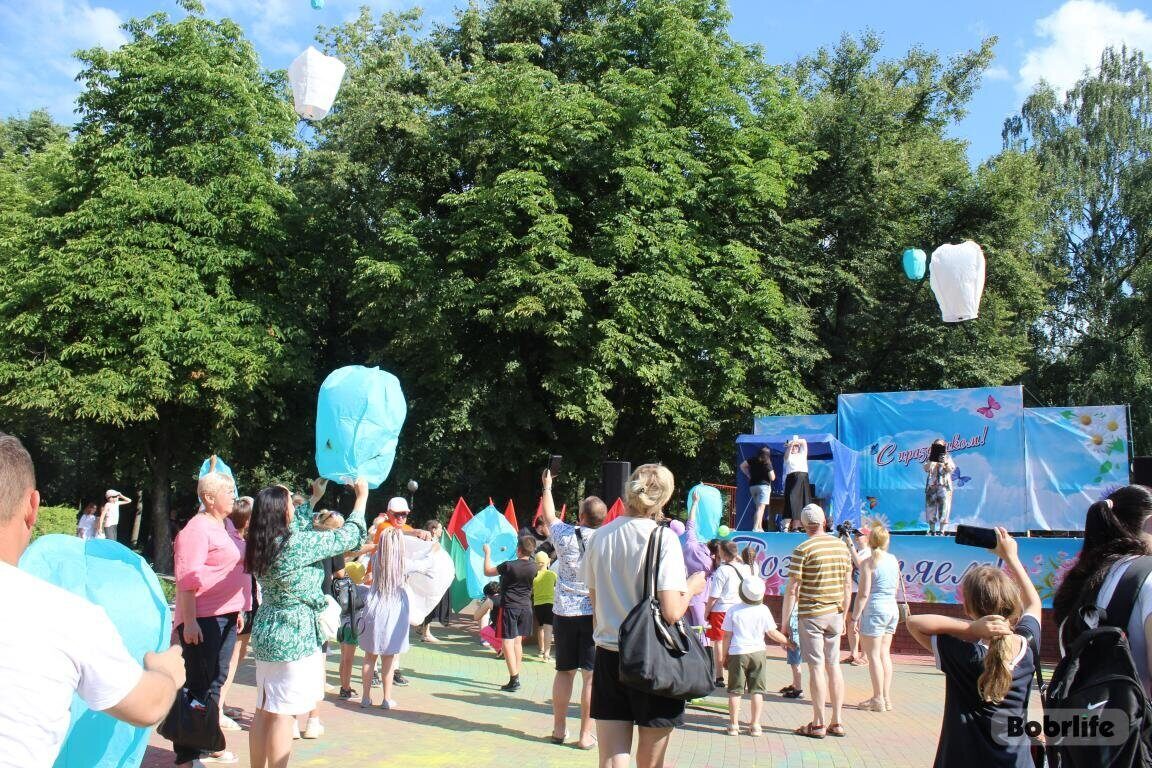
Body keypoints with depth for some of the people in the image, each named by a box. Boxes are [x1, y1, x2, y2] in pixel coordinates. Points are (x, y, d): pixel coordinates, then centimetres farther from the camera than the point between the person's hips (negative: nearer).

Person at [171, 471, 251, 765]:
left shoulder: (227, 525, 14)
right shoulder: (197, 529, -14)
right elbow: (187, 578, -18)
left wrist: (238, 610, 21)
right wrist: (189, 622, -22)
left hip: (226, 615, 9)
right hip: (203, 619, -9)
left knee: (217, 680, 16)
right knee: (199, 685, -1)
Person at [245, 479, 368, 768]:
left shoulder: (262, 544, 2)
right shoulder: (297, 544, -19)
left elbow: (295, 526, 23)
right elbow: (345, 538, -10)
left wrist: (315, 497, 32)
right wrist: (362, 498, 2)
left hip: (267, 632, 8)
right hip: (294, 636, -8)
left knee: (264, 711, 15)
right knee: (283, 714, -2)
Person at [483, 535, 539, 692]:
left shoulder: (509, 566, -17)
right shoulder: (534, 567, -4)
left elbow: (487, 572, -4)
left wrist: (487, 553, 7)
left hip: (509, 607, -5)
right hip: (526, 607, 5)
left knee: (507, 642, -5)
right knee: (518, 641, 16)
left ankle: (514, 680, -13)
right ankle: (516, 676, 20)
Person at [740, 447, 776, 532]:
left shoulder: (753, 460, 6)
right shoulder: (767, 463, -7)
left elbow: (742, 466, 14)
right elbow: (772, 478, -8)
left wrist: (748, 474, 15)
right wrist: (772, 472, 12)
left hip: (752, 485, 6)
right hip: (763, 485, -6)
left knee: (758, 507, 18)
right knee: (761, 508, -11)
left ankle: (760, 528, 19)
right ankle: (755, 528, -23)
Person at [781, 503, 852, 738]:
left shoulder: (803, 549, -11)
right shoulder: (842, 547, 5)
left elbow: (792, 589, -12)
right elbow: (847, 587, 11)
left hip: (811, 615, -5)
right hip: (835, 613, 5)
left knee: (816, 666, -1)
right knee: (833, 665, 11)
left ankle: (818, 725, 4)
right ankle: (837, 723, 16)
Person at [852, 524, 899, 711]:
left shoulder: (869, 562, -12)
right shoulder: (894, 560, 7)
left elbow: (863, 593, -15)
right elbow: (896, 587, 15)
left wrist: (855, 618, -12)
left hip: (874, 610, -7)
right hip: (892, 608, 7)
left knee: (873, 654, 1)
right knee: (884, 653, 13)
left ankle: (878, 699, 2)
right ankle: (887, 698, 15)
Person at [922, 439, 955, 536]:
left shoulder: (947, 458, 6)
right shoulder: (930, 460, 10)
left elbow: (951, 469, -7)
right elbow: (926, 469, -5)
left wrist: (946, 462, -27)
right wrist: (931, 460, -22)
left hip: (944, 486, -2)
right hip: (931, 487, 2)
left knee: (943, 509, -7)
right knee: (931, 508, 2)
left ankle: (941, 531, -5)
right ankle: (932, 530, 8)